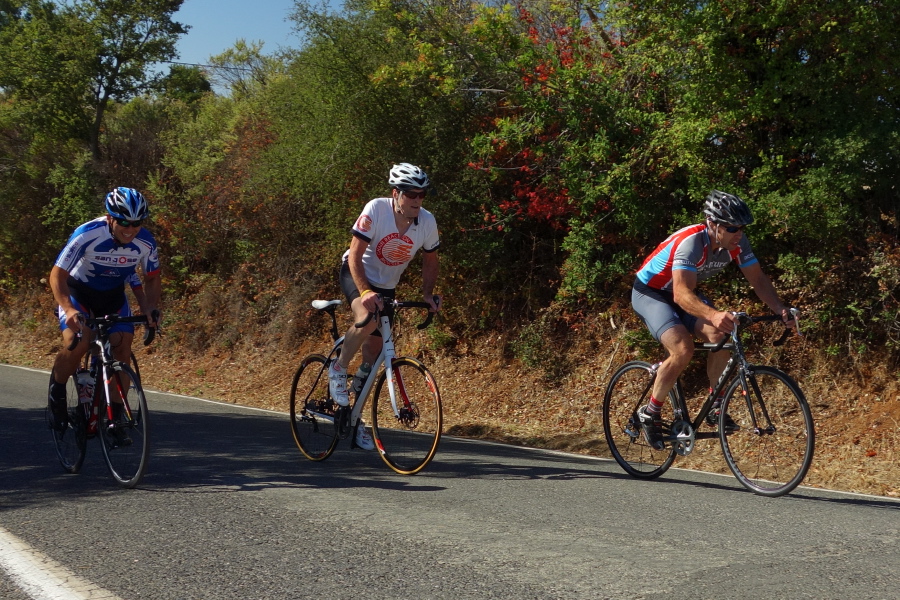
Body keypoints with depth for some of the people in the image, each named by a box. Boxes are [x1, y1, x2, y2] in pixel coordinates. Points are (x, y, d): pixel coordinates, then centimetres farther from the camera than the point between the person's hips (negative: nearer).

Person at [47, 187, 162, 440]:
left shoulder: (145, 242, -20)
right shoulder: (87, 235, -30)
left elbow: (152, 279, -2)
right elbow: (57, 275, -25)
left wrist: (150, 308, -20)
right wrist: (68, 309, -40)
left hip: (114, 296, 3)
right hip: (78, 292, -3)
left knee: (122, 349, -13)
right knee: (76, 343, -27)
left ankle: (114, 417, 2)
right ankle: (56, 394, 0)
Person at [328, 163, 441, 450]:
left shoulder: (427, 222, -15)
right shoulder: (376, 210, -26)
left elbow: (430, 260, 3)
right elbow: (355, 256, -26)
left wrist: (427, 294, -9)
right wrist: (365, 291, -39)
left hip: (386, 286, 4)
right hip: (357, 275, -4)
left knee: (373, 353, 4)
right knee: (368, 319, -36)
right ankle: (339, 369, -10)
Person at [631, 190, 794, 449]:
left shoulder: (737, 242, -15)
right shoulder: (691, 242, -35)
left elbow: (758, 279, -9)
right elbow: (681, 294, -45)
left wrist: (780, 308, -27)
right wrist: (713, 315, -62)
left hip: (682, 292, 7)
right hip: (649, 292, -6)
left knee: (720, 336, -18)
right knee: (683, 349, -27)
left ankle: (715, 407, -2)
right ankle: (649, 413, -8)